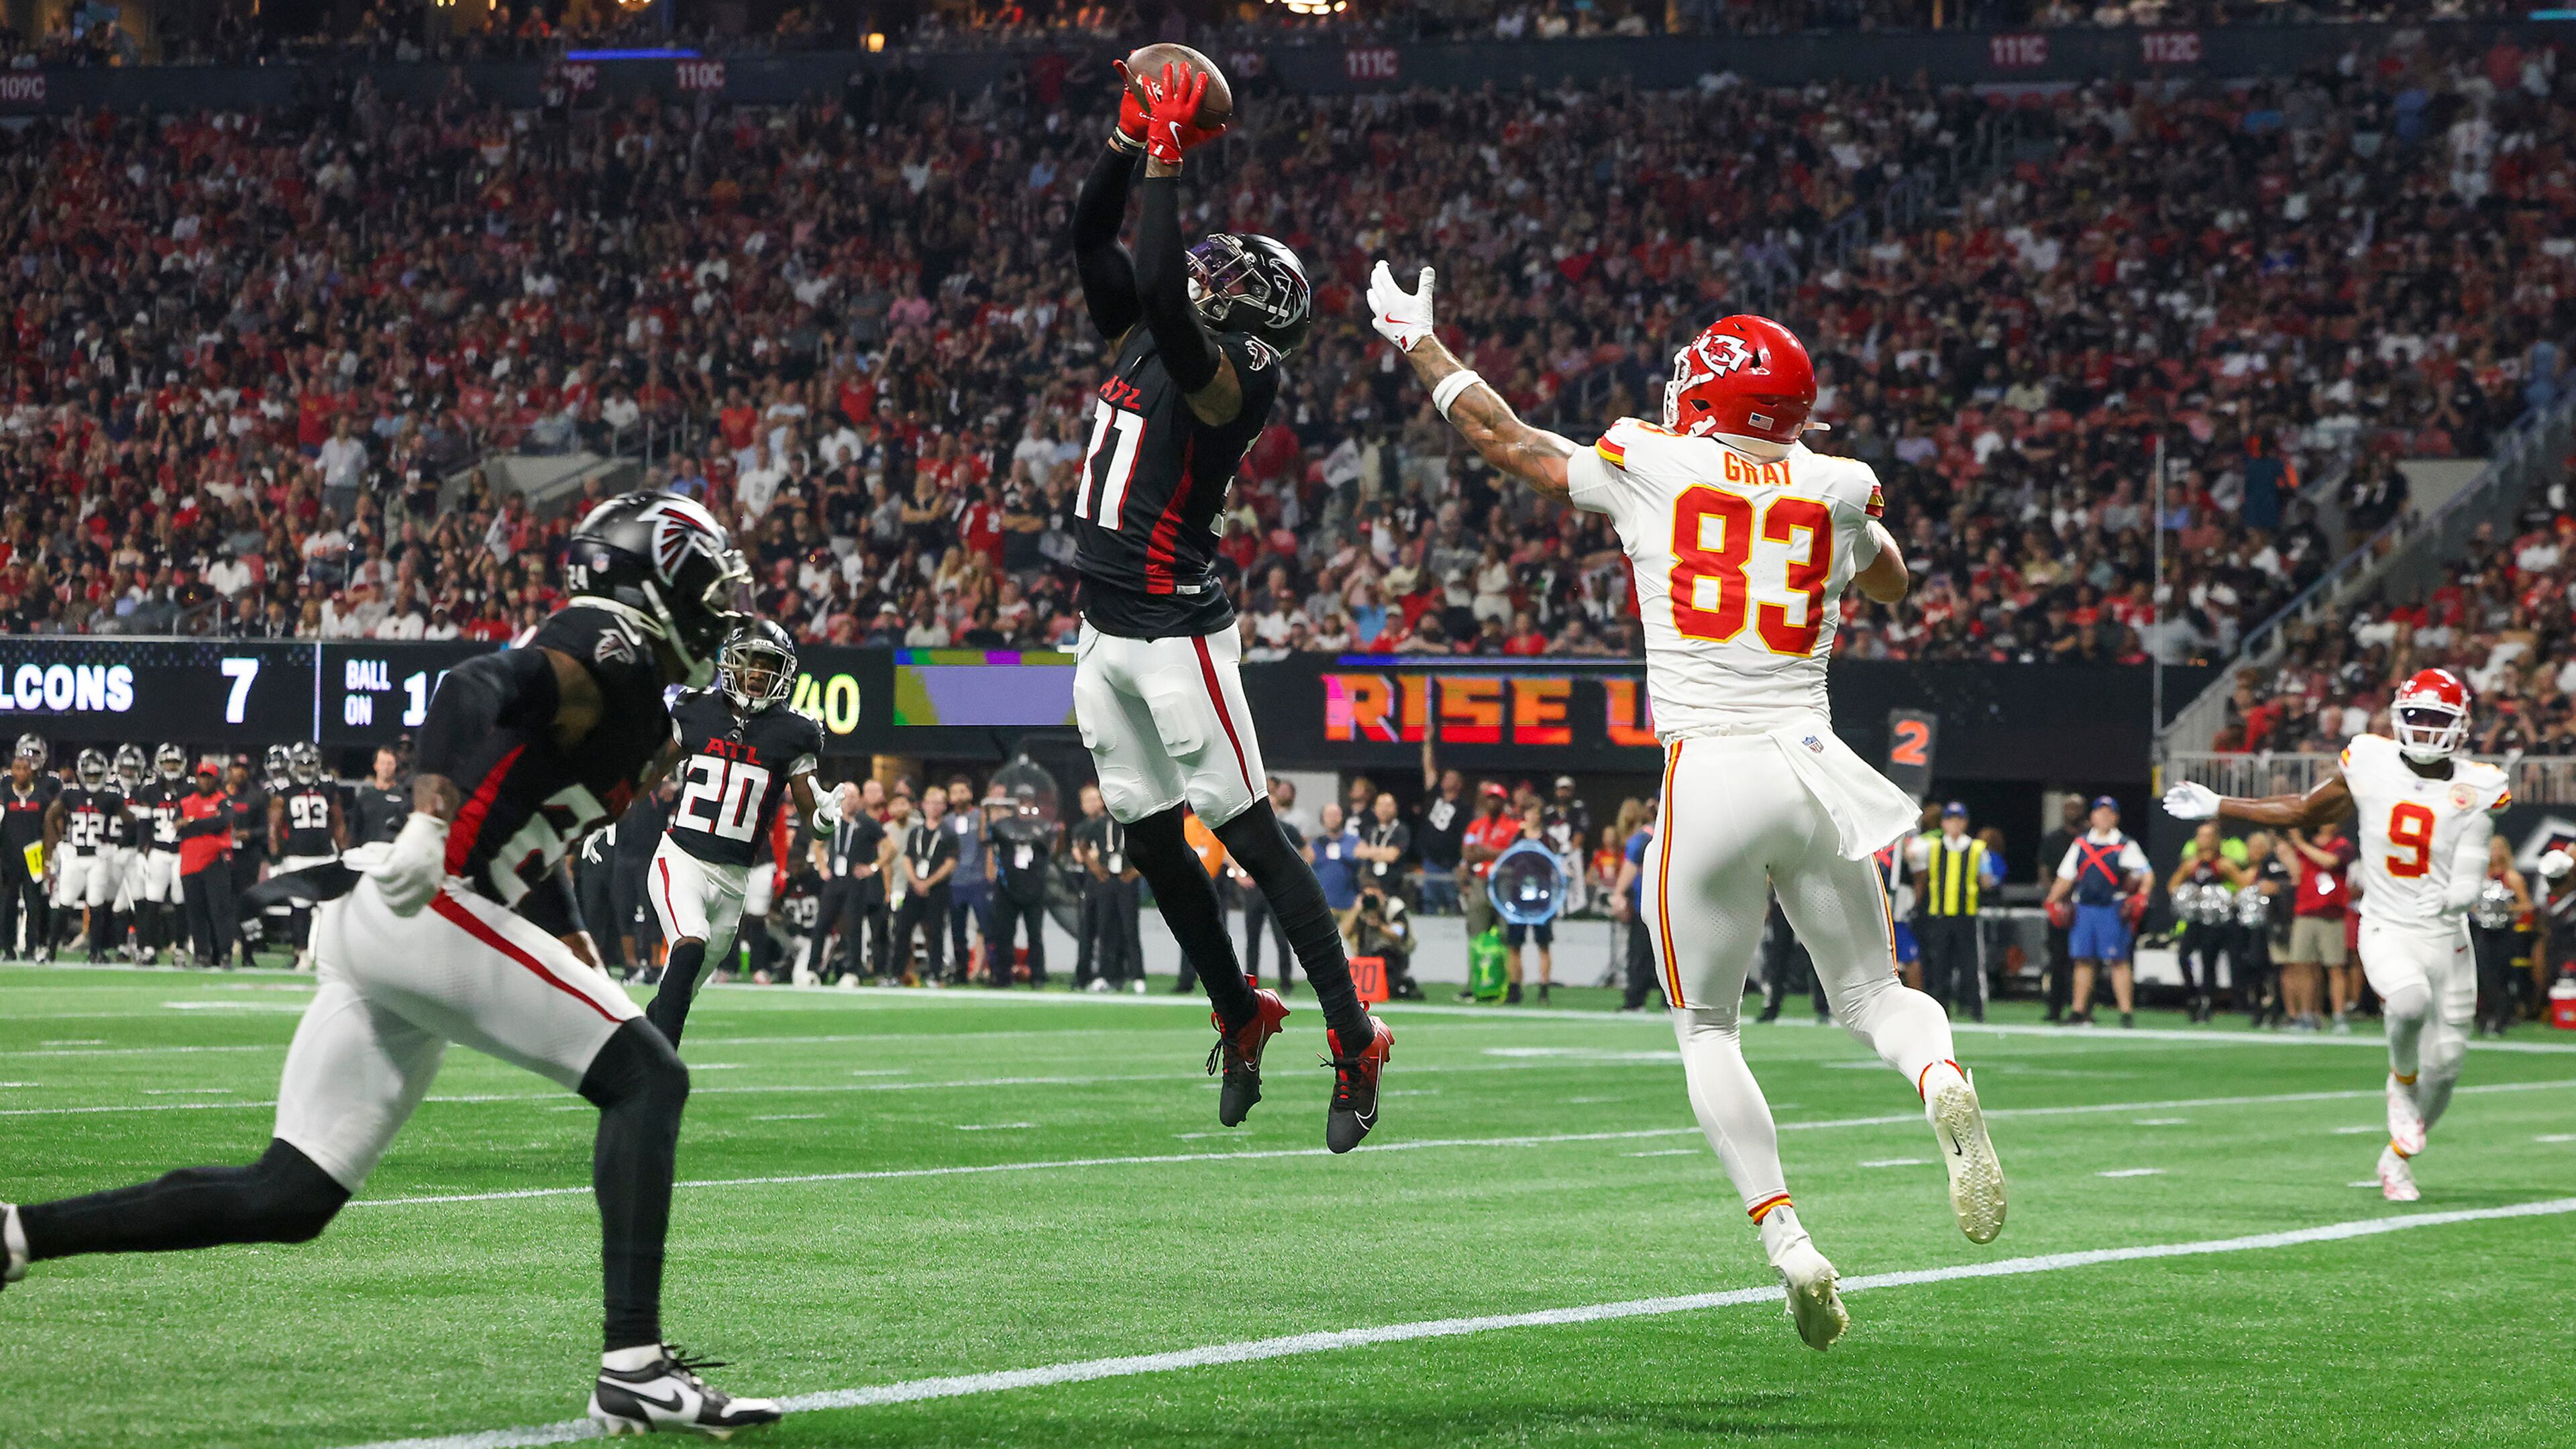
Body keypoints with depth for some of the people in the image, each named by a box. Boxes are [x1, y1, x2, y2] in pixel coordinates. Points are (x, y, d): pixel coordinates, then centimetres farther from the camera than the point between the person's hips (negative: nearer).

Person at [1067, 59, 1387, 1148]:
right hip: (1105, 632, 9)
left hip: (1176, 635, -9)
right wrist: (1131, 137, 2)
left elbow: (1165, 295, -30)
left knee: (1249, 836, -7)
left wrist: (1168, 164, -24)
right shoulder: (1142, 340, 10)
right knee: (1153, 843, 13)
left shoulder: (1229, 374, -13)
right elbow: (1092, 234, 13)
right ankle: (1241, 1018, 27)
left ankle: (1353, 1038, -3)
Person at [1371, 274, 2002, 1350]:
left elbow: (1505, 441, 19)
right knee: (1874, 996, 15)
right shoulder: (1834, 488, 10)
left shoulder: (1651, 468, 3)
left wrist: (1415, 340, 33)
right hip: (1812, 768, 2)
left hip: (1706, 776, -2)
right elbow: (1890, 583, 33)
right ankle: (1944, 1084, -22)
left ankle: (1790, 1248, -4)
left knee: (1709, 1031, 12)